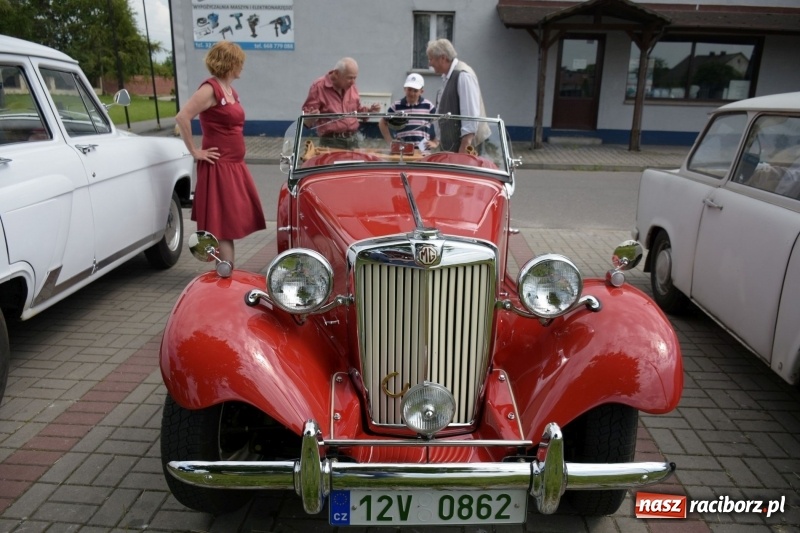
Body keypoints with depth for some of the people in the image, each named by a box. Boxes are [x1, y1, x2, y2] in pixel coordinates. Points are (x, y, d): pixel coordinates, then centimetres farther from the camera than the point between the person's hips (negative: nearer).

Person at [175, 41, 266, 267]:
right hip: (219, 167, -9)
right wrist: (195, 152, -16)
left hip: (235, 166, 9)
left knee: (233, 222, 13)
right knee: (222, 224, -4)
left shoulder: (230, 91, 13)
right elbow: (182, 117, -22)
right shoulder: (210, 89, -13)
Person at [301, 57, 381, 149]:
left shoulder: (352, 86, 11)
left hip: (353, 140, 5)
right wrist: (311, 118, -29)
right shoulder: (319, 86, -5)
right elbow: (306, 116, -6)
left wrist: (370, 110, 4)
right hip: (331, 142, -5)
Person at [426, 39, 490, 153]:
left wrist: (465, 144, -23)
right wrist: (441, 140, 20)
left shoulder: (463, 75, -16)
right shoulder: (447, 76, 13)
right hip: (452, 144, 9)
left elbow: (471, 113, -21)